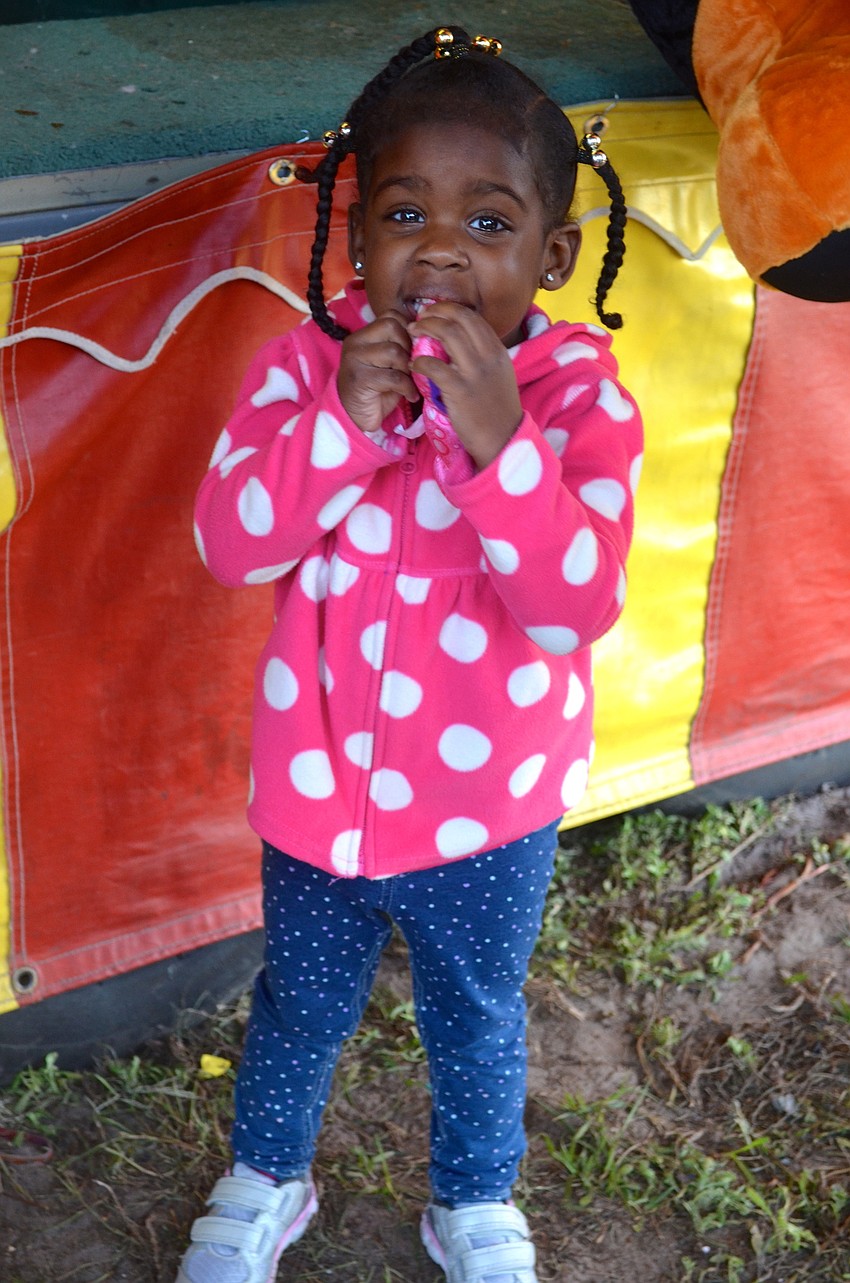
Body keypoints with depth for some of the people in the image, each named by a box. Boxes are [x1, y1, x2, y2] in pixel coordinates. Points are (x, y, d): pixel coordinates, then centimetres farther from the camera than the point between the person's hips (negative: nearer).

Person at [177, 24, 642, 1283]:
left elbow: (579, 602, -29)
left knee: (476, 1024, 24)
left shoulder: (580, 394, -20)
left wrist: (496, 440, -41)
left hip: (489, 810, -1)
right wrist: (343, 419, -33)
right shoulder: (310, 361, -14)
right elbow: (232, 542, -20)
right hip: (317, 787, 2)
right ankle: (267, 1180, 54)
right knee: (300, 1008, 25)